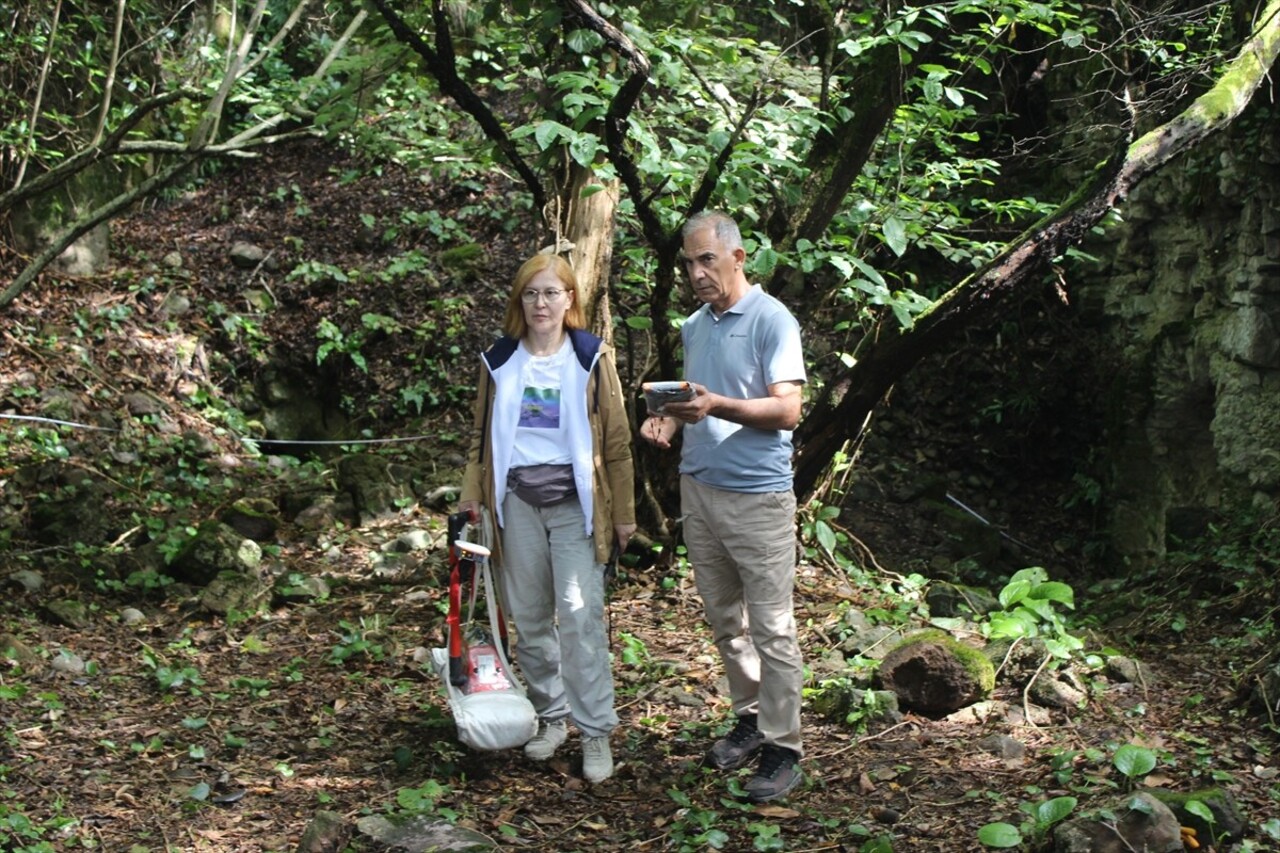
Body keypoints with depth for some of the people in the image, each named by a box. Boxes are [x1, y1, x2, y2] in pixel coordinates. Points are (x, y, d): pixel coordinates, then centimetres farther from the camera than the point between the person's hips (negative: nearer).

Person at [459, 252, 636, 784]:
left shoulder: (591, 359, 0)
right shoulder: (500, 361, 7)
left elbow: (615, 440, 1)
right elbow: (482, 434, 15)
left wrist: (623, 512, 0)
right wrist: (471, 494, 7)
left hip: (575, 501, -3)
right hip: (518, 501, 3)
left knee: (580, 616, -9)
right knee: (529, 618, 8)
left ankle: (596, 733, -2)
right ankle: (551, 716, 22)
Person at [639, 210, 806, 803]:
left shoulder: (771, 320, -10)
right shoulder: (694, 326, 13)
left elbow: (787, 410, -17)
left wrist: (718, 406, -30)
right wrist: (669, 419, 1)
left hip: (758, 494, -7)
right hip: (699, 487, 7)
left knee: (771, 627, -3)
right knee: (723, 619, 14)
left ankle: (783, 748, 5)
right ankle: (750, 717, 28)